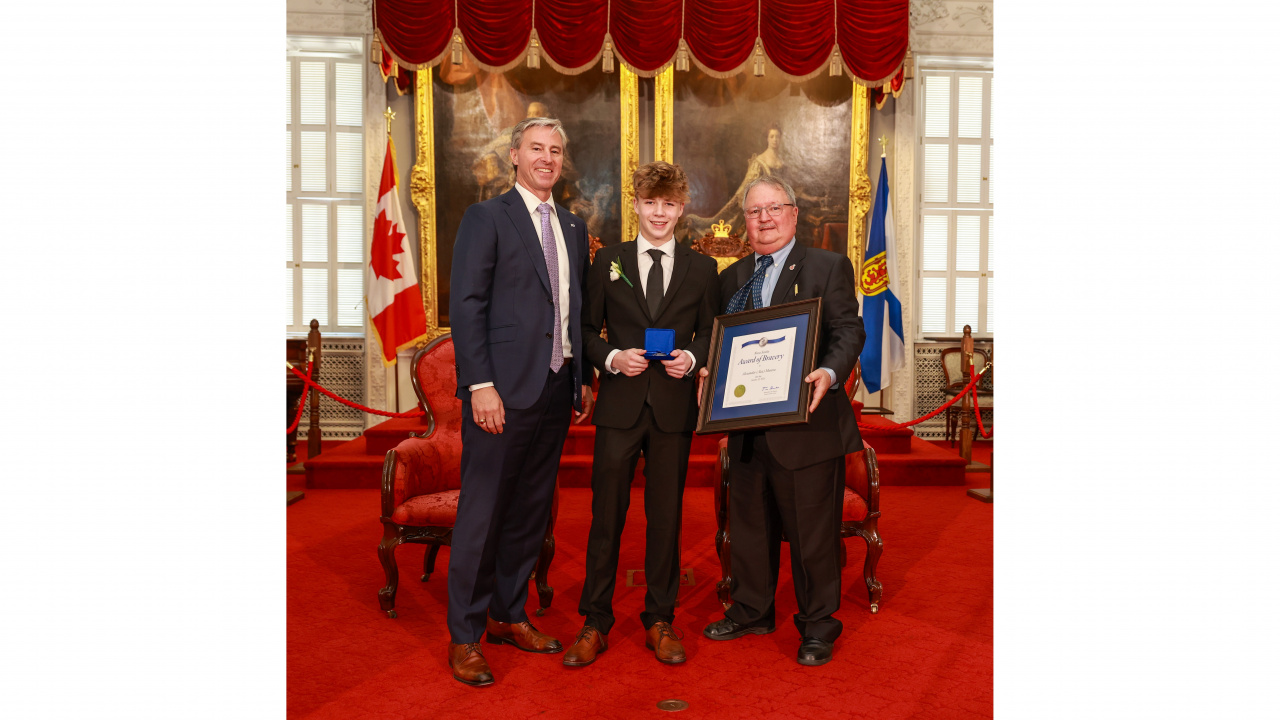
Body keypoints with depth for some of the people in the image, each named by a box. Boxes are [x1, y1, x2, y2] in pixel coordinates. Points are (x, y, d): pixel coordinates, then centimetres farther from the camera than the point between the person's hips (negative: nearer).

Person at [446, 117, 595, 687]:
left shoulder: (573, 227, 17)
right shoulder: (486, 217, -2)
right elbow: (466, 307, -9)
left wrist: (583, 379, 12)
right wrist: (481, 386, -16)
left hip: (556, 390, 6)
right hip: (503, 389, -6)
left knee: (531, 512, 14)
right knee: (481, 515, 0)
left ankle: (508, 616, 30)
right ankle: (464, 636, 14)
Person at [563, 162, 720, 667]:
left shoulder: (702, 269, 9)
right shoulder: (607, 261, 8)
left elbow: (710, 334, 12)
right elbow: (587, 331, 8)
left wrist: (691, 358, -8)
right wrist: (612, 357, -10)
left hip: (674, 408, 1)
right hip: (619, 405, -1)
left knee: (666, 516, 8)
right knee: (606, 516, 2)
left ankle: (660, 621, 22)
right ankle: (595, 625, 15)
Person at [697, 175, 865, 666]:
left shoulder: (829, 267, 0)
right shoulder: (732, 278, 15)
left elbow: (848, 330, -8)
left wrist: (830, 373, -27)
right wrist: (710, 371, -2)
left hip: (807, 423, -5)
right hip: (748, 427, 5)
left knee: (812, 533, 4)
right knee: (749, 527, 17)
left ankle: (817, 626, 22)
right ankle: (751, 611, 36)